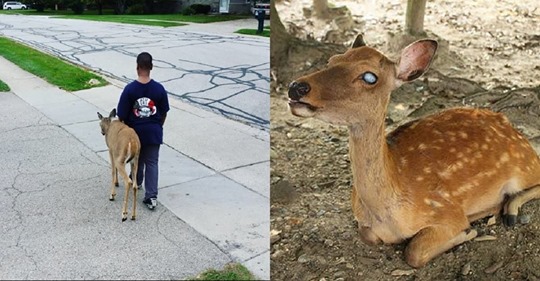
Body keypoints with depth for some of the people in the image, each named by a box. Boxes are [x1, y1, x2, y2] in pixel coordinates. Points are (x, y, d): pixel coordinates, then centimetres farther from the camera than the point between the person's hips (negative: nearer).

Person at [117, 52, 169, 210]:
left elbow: (122, 115, -11)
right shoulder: (159, 89, -12)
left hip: (135, 131, 0)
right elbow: (164, 113, -2)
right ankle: (151, 197, 0)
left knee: (137, 159, 23)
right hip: (153, 132, 0)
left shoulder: (130, 89, -17)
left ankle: (137, 182, 48)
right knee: (152, 163, 6)